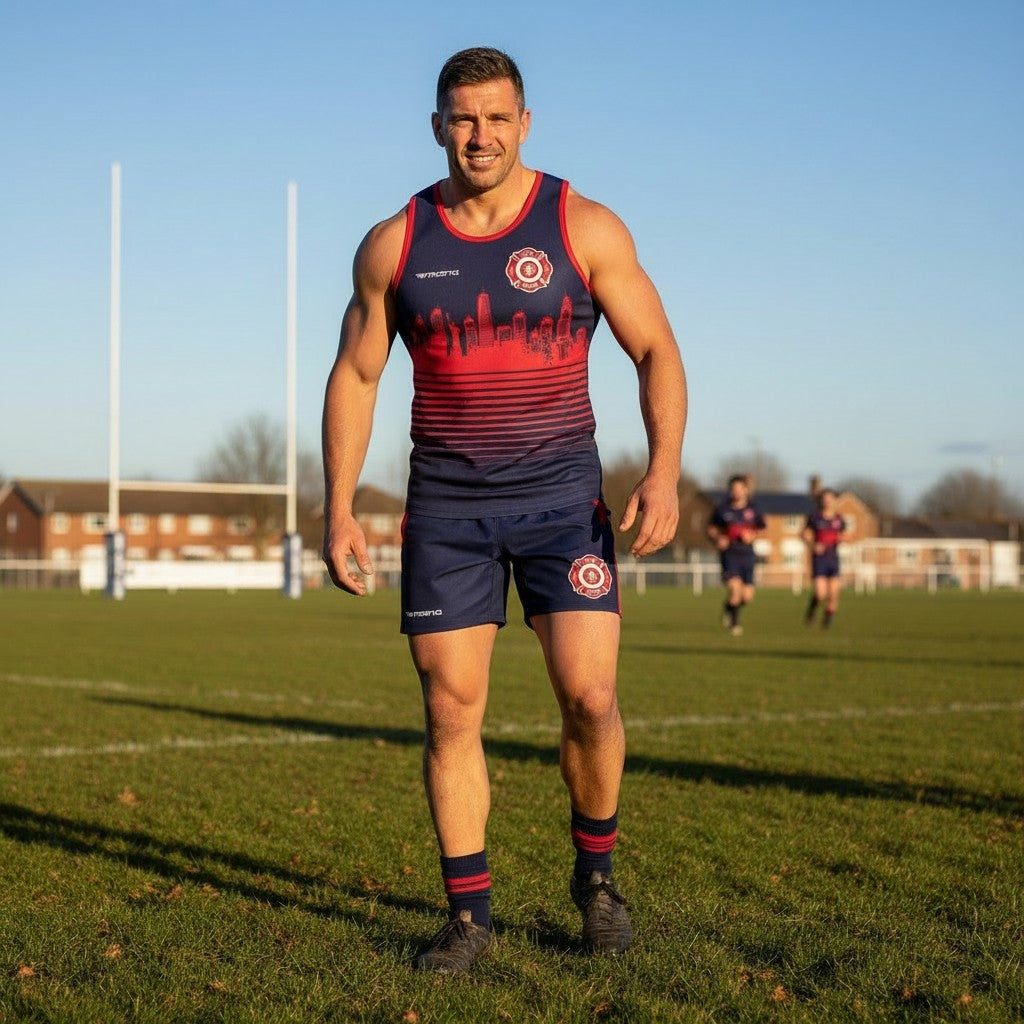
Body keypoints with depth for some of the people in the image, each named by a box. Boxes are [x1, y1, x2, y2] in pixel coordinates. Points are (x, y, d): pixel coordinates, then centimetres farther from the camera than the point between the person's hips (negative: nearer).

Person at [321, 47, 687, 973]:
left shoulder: (585, 229, -3)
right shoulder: (394, 245, 3)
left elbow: (658, 352, -2)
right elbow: (354, 377, 8)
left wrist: (664, 473, -16)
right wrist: (339, 511, 1)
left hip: (562, 497, -1)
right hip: (447, 509, 2)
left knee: (590, 698, -10)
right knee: (451, 712, -1)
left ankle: (595, 871, 16)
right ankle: (468, 915, 12)